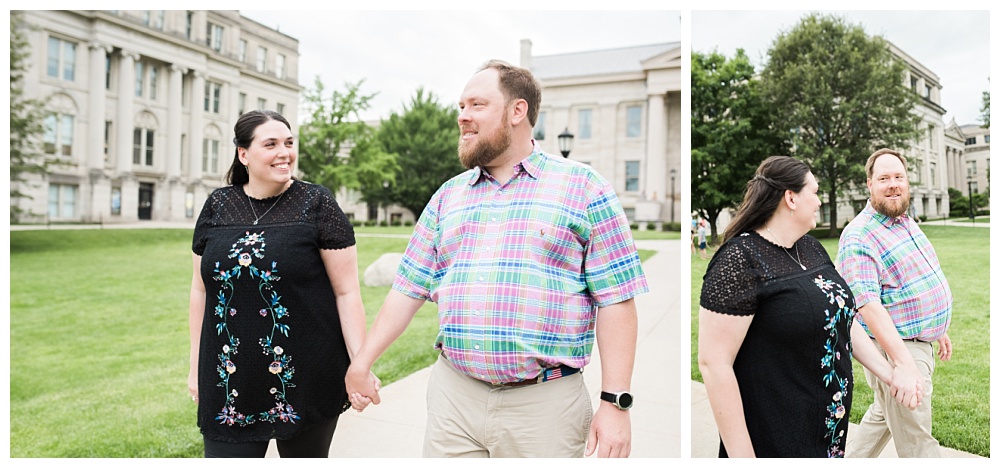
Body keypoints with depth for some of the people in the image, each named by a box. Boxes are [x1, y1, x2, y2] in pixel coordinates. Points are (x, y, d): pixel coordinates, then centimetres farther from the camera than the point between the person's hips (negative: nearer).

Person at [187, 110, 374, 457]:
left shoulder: (317, 205, -6)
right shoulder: (217, 206, 5)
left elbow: (347, 292, -7)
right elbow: (201, 290, 12)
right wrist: (197, 365, 13)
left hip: (304, 383, -2)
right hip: (230, 384, 3)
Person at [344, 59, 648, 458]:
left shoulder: (583, 187, -2)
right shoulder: (448, 196, 12)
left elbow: (615, 301, -7)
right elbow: (409, 288, 13)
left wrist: (615, 403, -12)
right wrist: (362, 362, 9)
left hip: (544, 403, -3)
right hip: (452, 395, 4)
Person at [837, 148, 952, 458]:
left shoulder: (907, 223, 11)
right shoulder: (858, 236, -19)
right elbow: (868, 304, -27)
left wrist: (939, 331, 24)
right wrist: (903, 362, -32)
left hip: (921, 344, 9)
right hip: (894, 349, -9)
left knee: (884, 415, 22)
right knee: (916, 443, -2)